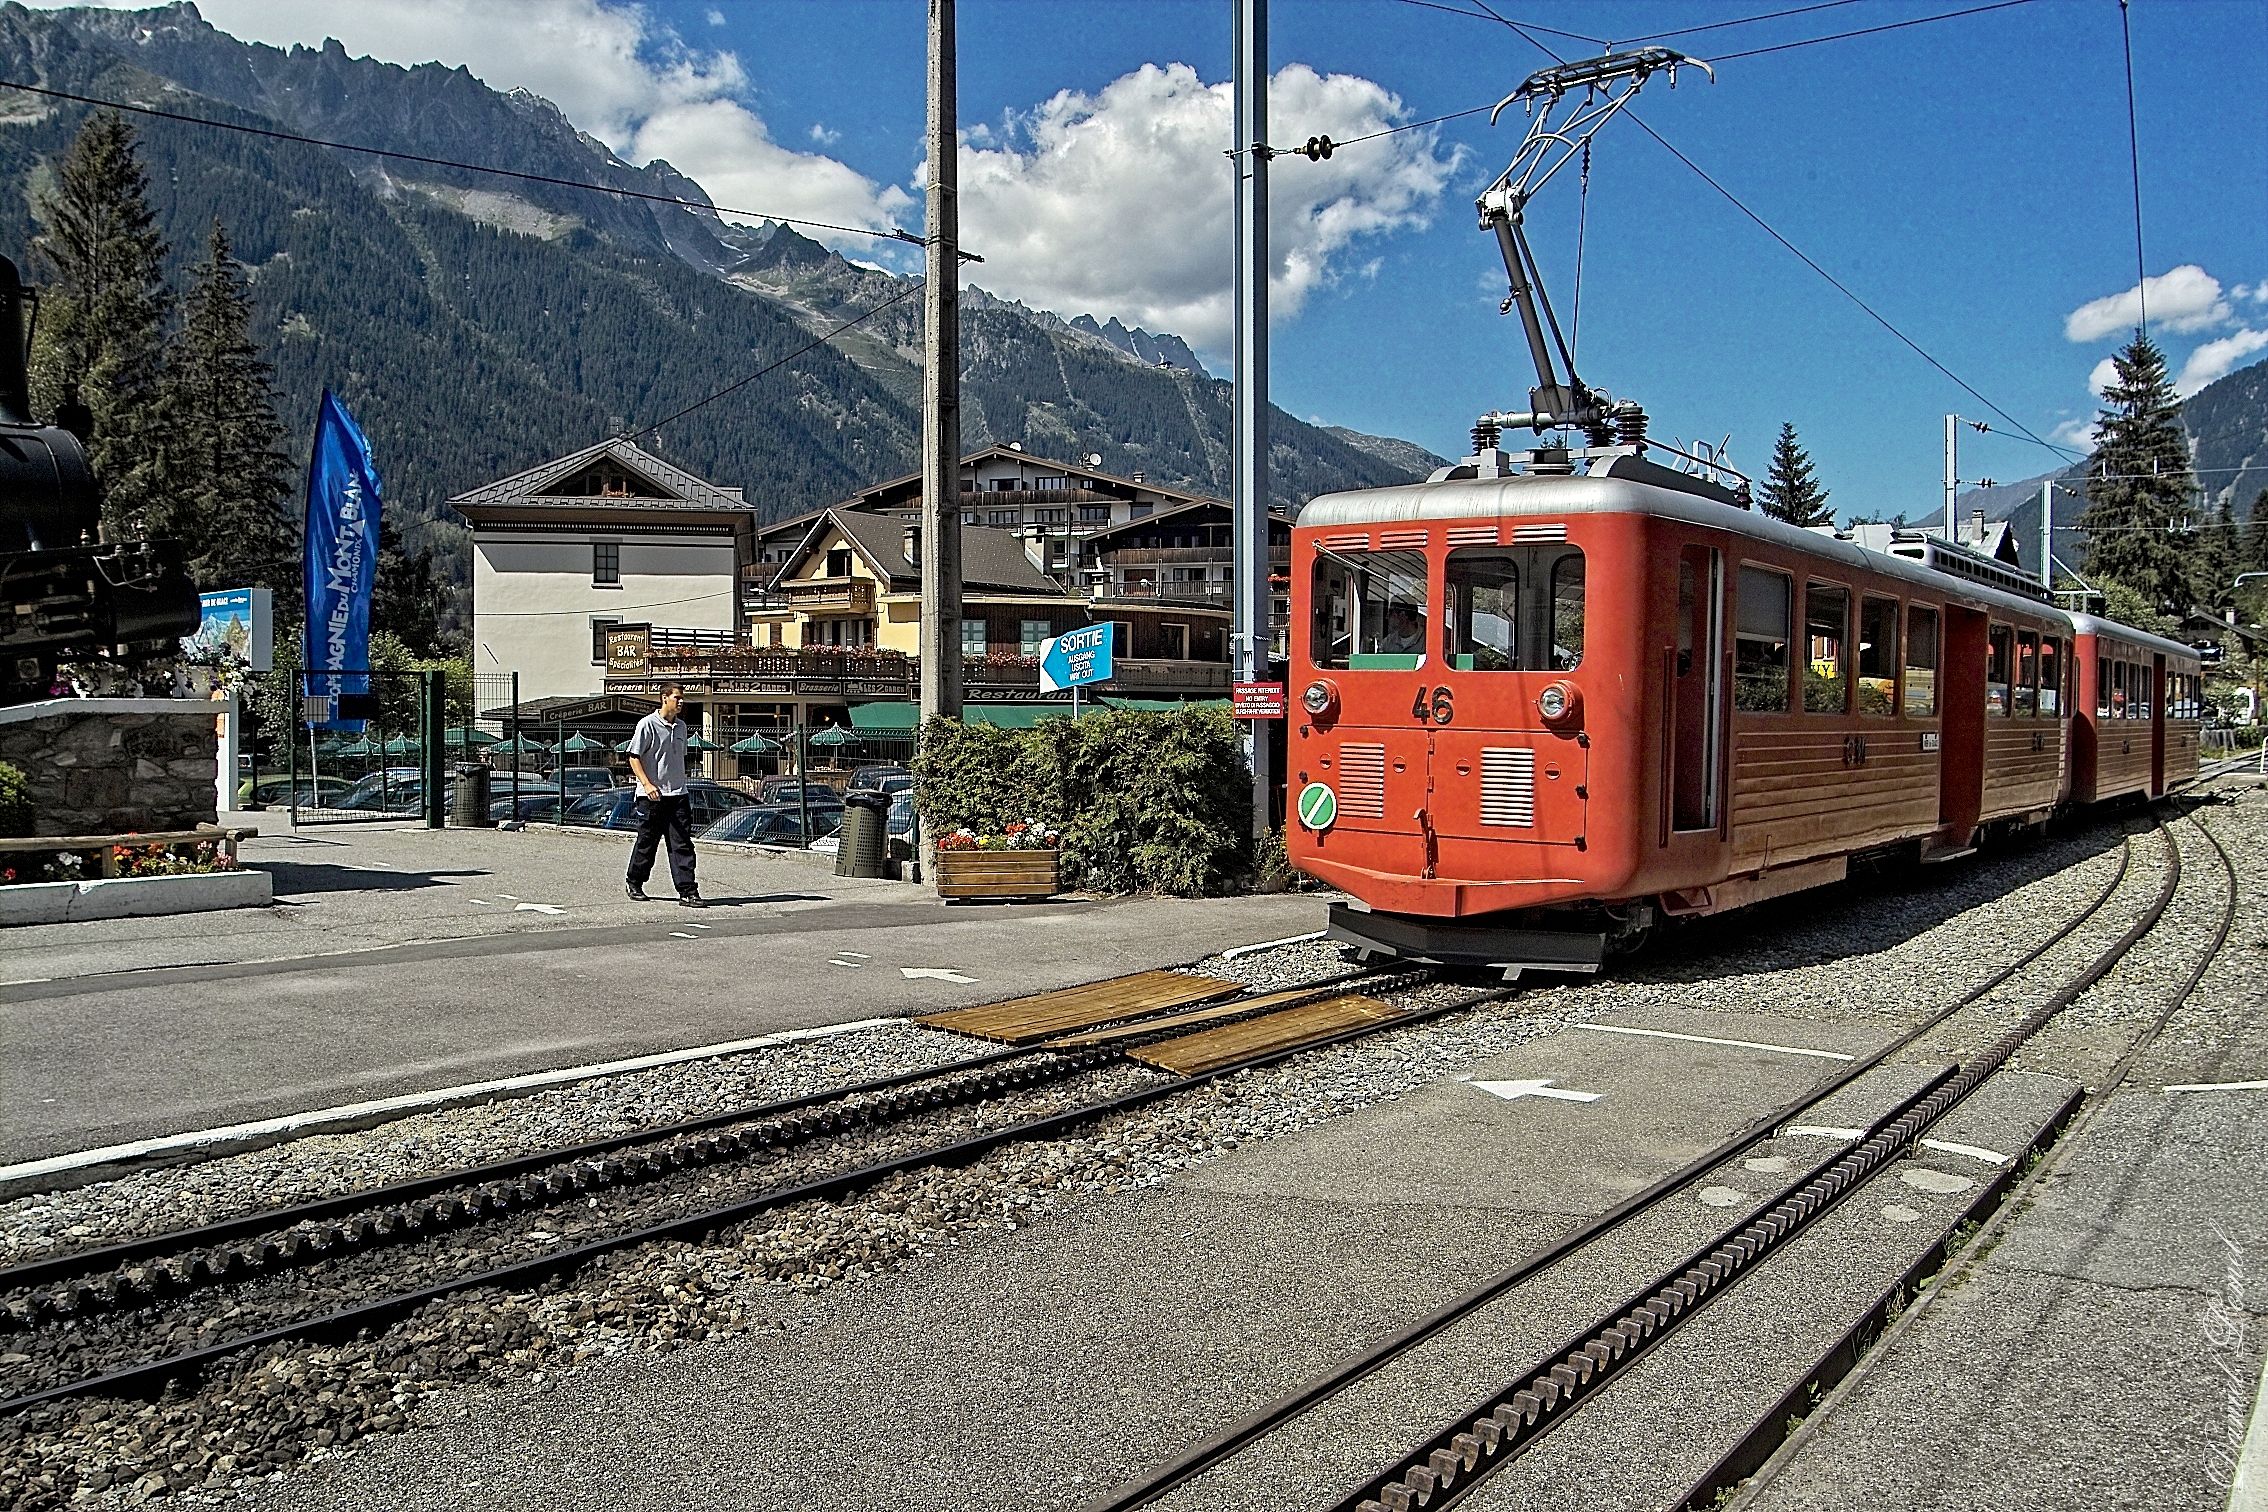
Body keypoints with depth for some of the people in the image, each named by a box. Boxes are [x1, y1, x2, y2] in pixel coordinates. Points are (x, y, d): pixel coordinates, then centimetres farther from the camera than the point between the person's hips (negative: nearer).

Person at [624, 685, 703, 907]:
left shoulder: (681, 726, 13)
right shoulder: (647, 724, -7)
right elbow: (634, 757, -9)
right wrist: (647, 784, -19)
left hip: (677, 794, 5)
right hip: (652, 796, -5)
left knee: (682, 844, -3)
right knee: (646, 842, 7)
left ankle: (687, 892, -6)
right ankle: (635, 884, 26)